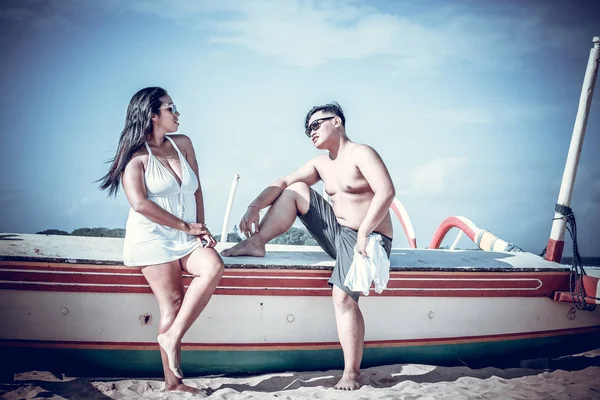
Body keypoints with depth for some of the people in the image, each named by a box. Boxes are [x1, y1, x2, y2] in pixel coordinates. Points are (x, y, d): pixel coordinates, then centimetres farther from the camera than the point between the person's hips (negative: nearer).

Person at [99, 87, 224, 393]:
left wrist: (201, 228, 1)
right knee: (173, 304, -14)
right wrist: (186, 226, -11)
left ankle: (171, 336, -17)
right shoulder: (136, 155, -3)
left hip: (186, 239, 5)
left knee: (213, 266, -25)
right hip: (152, 238, -5)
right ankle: (173, 382, -5)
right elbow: (139, 203, -13)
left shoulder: (182, 144, 14)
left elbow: (196, 190, 15)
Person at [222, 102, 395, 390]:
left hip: (366, 240, -8)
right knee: (296, 190, 2)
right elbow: (282, 183, 9)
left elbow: (386, 192, -23)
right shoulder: (321, 164, 14)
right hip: (336, 233, 8)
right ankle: (255, 243, -4)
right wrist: (254, 207, -7)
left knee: (343, 297, -26)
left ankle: (352, 375, -17)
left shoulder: (361, 154, -11)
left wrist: (363, 234, -28)